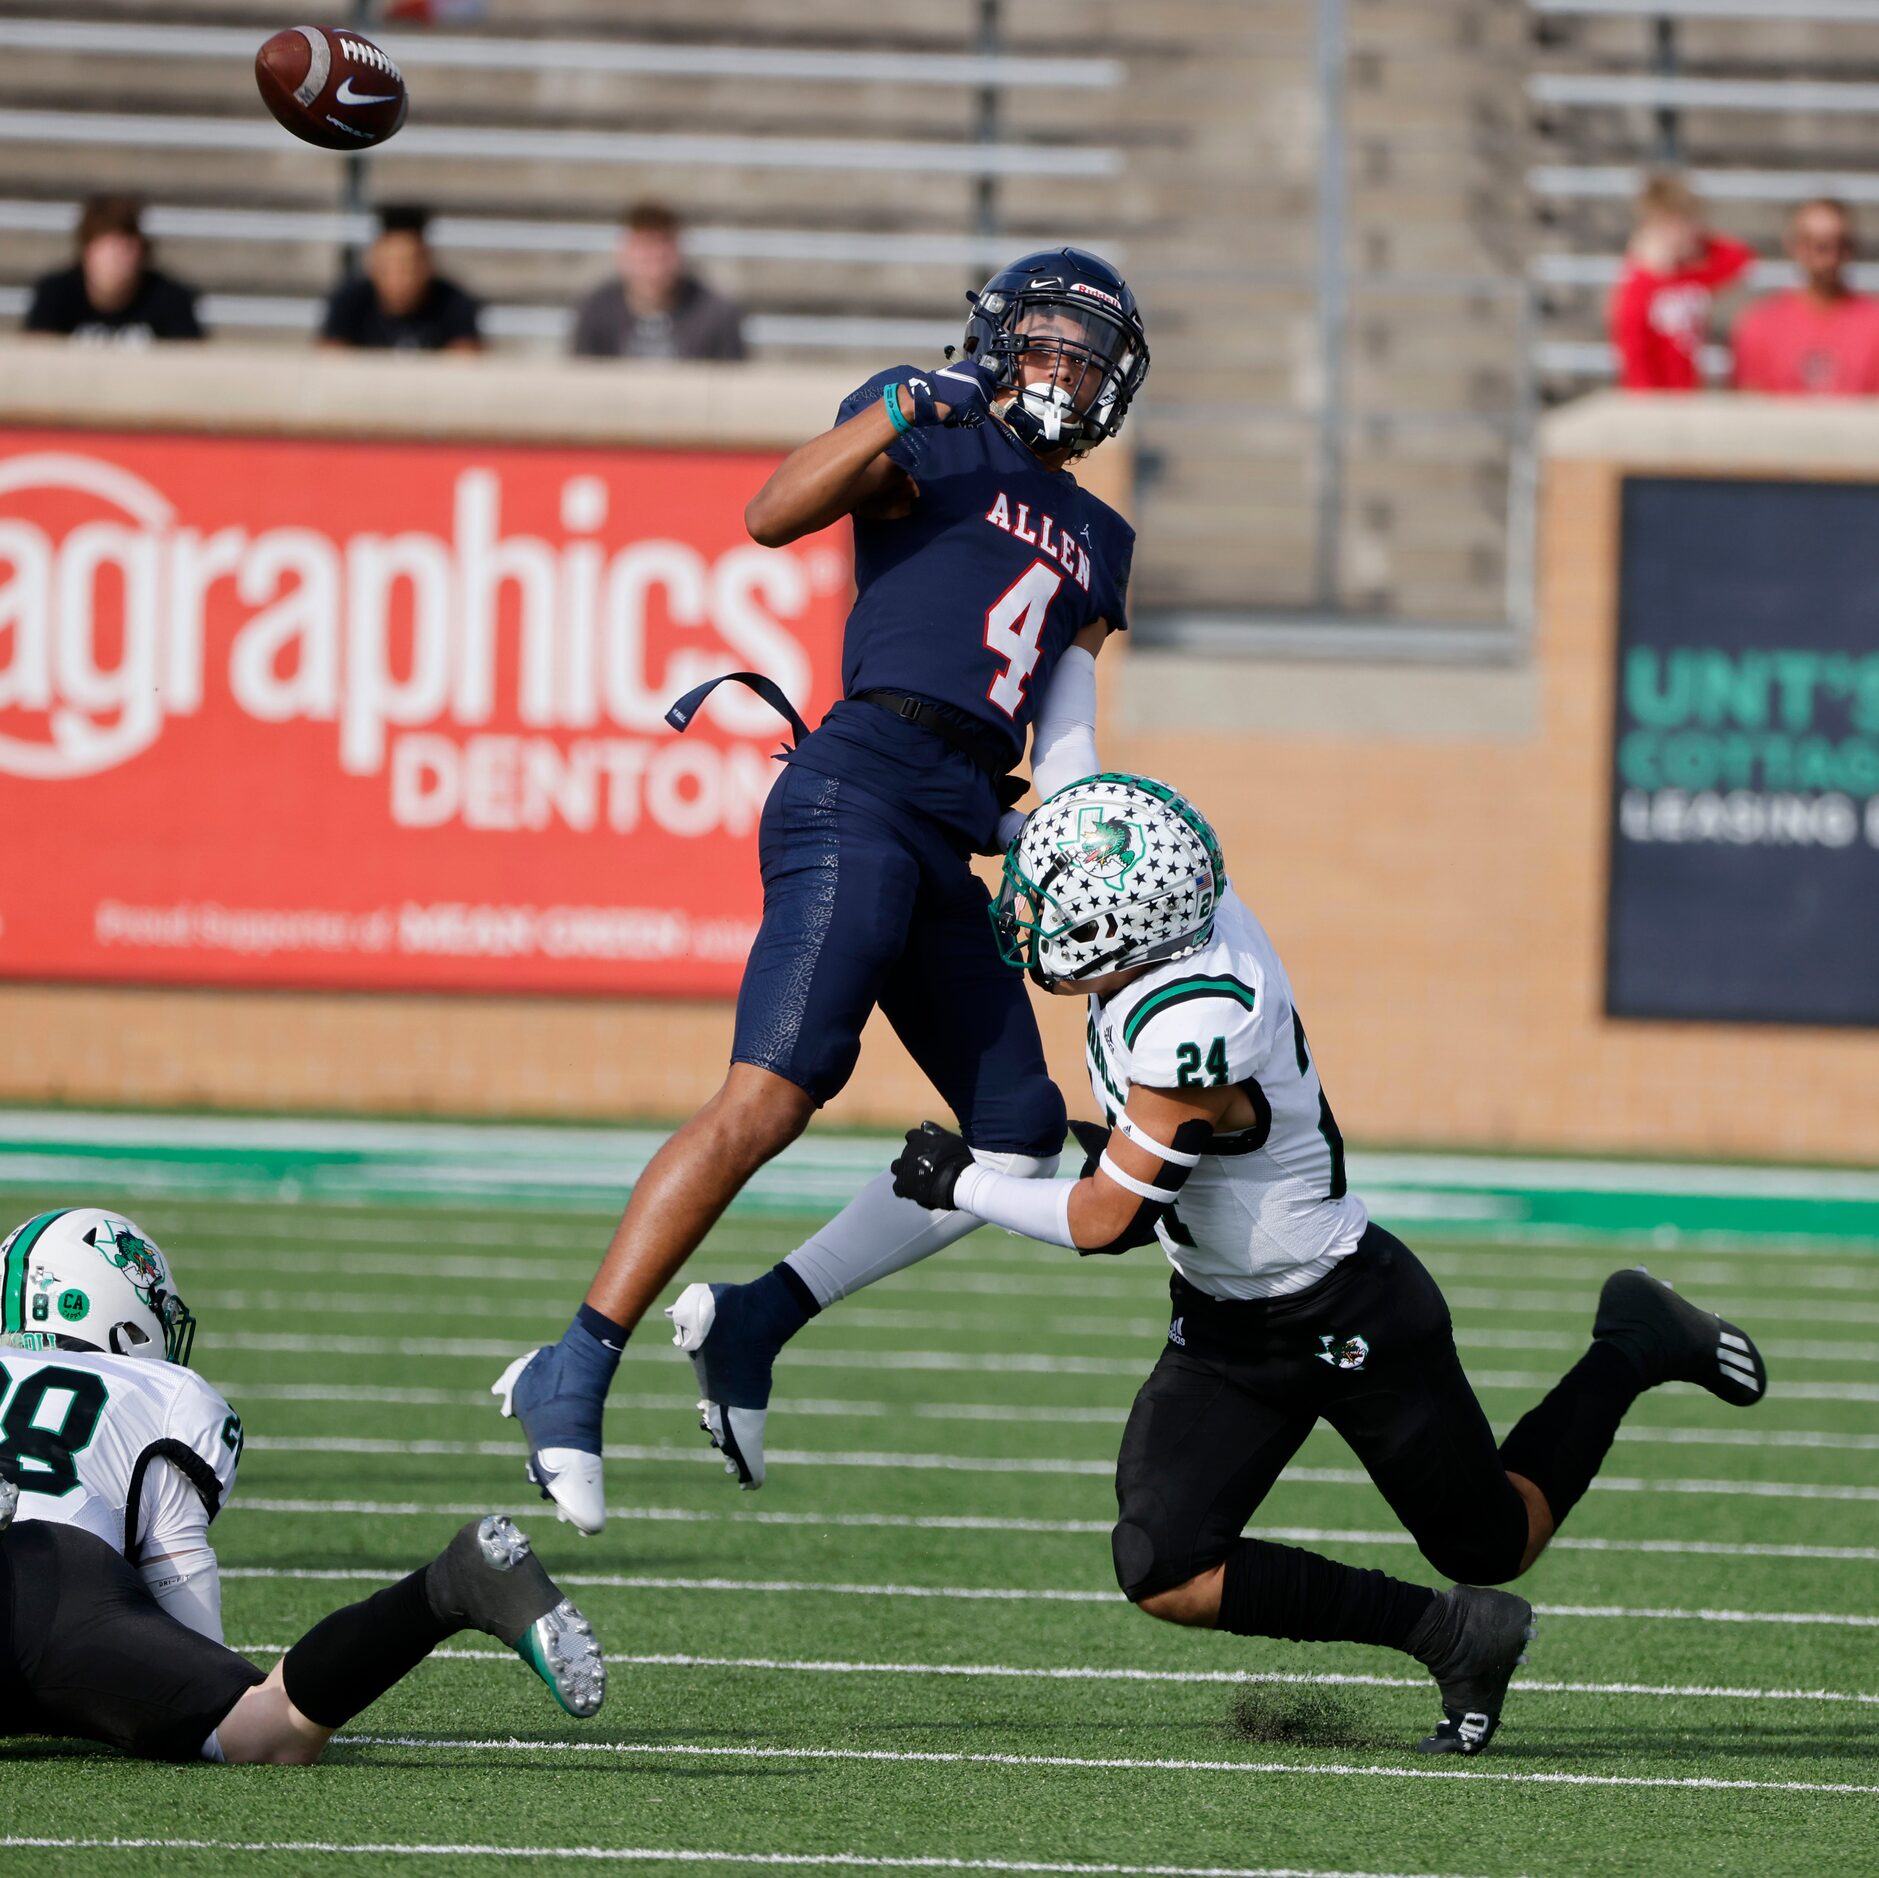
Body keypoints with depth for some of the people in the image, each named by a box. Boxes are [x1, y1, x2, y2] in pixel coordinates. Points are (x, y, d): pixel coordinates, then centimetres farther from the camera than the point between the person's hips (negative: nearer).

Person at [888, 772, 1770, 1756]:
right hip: (1224, 1325, 7)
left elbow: (1103, 1221, -25)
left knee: (1495, 1547, 13)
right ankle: (1447, 1635, 1)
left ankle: (1632, 1352, 32)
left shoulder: (1189, 1028, -35)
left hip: (1351, 1322, -7)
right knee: (1164, 1573, -8)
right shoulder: (1196, 899, -14)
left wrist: (964, 1183, -13)